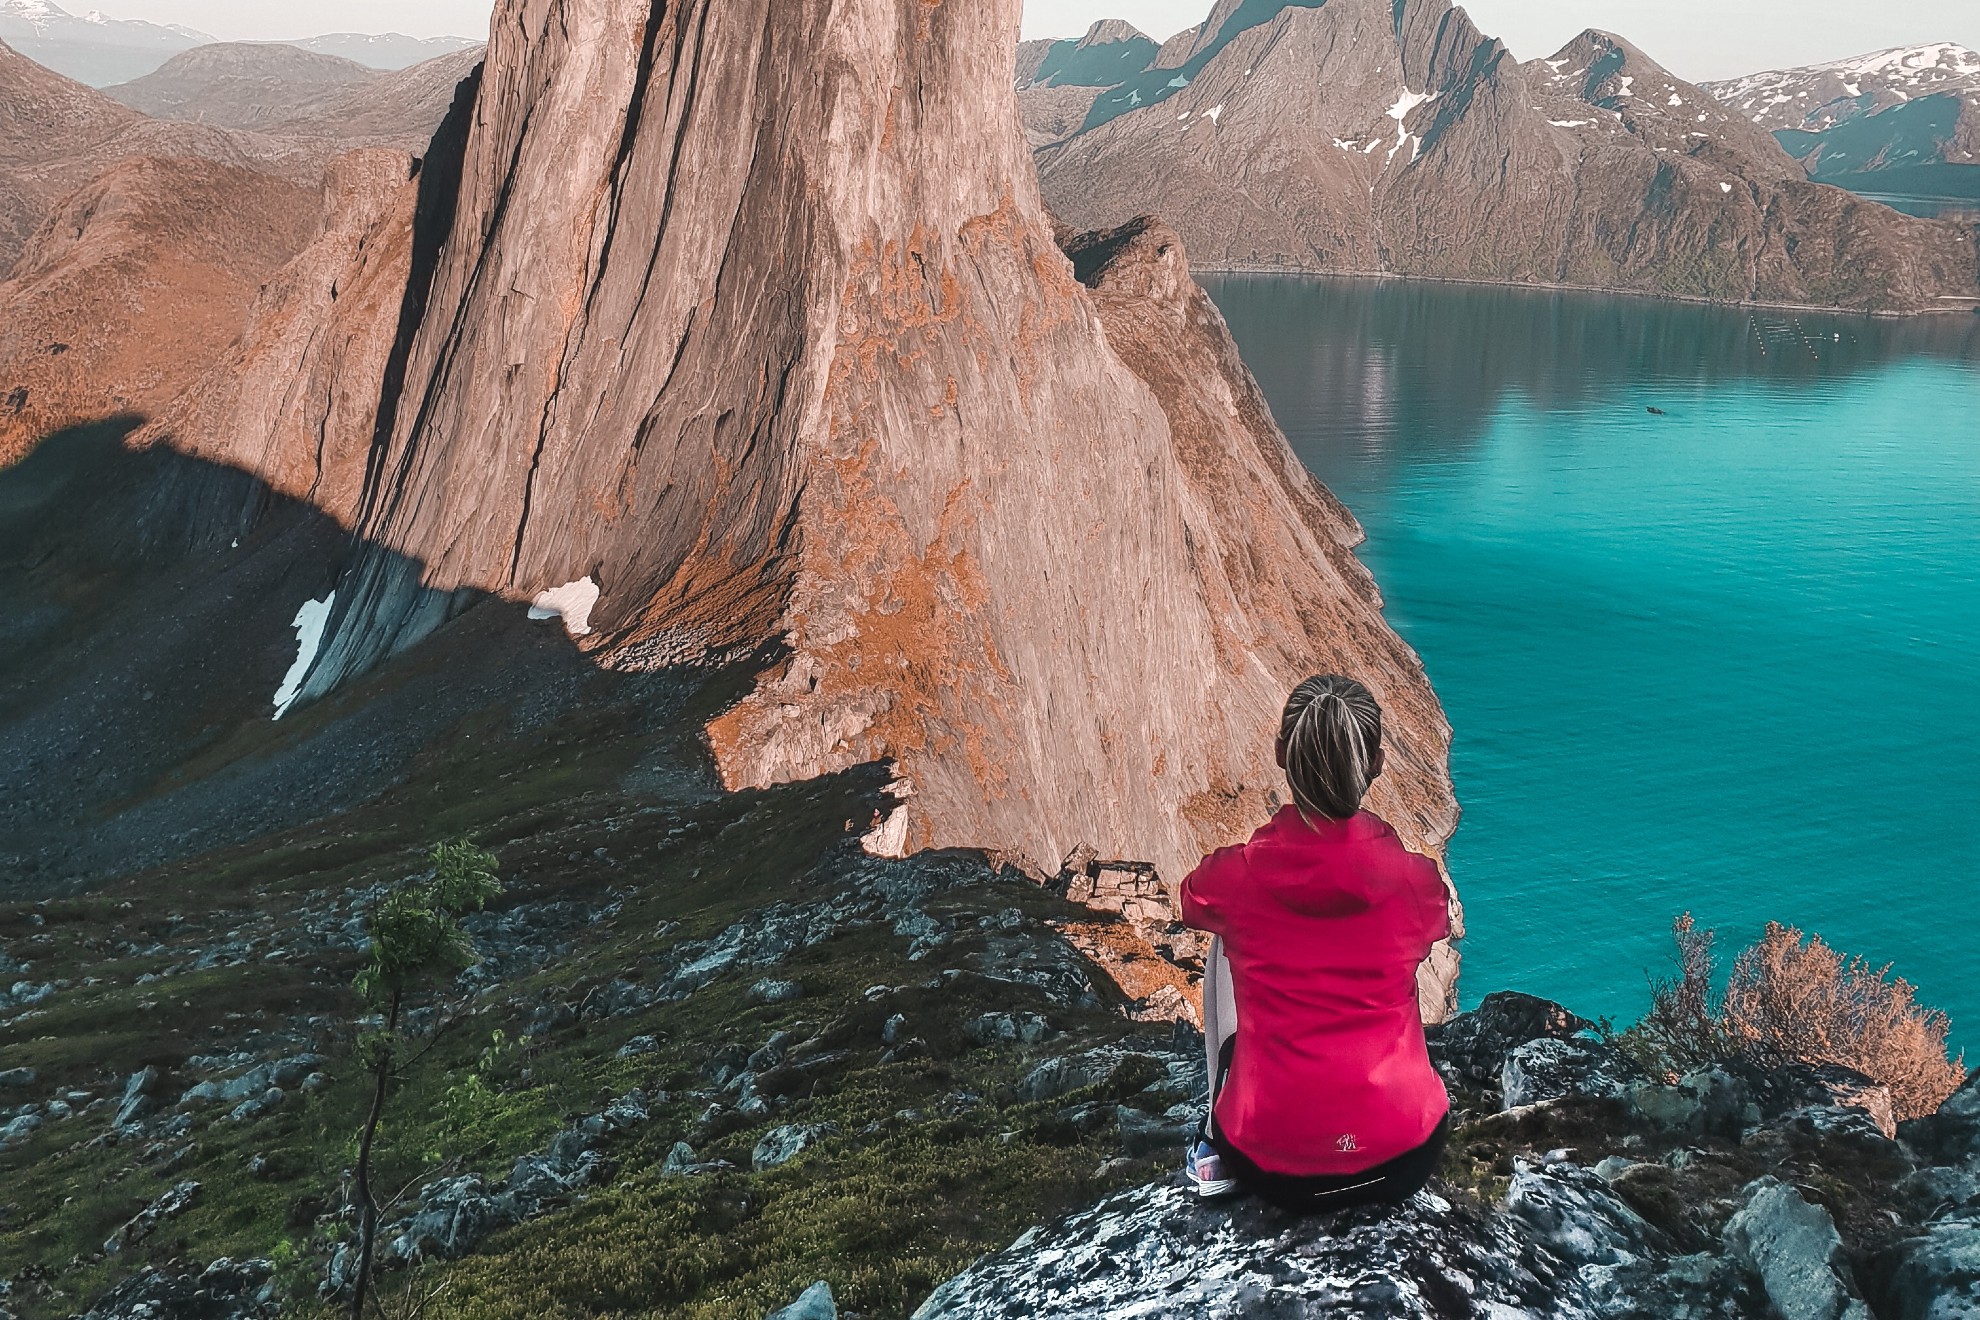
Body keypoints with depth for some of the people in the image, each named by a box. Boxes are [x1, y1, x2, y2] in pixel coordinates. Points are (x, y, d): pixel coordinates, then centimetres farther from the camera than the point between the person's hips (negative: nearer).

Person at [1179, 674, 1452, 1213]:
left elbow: (1194, 904, 15)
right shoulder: (1416, 878, -10)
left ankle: (1216, 1149, 24)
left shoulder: (1233, 876, -12)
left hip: (1272, 1172, -1)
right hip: (1404, 1164, 1)